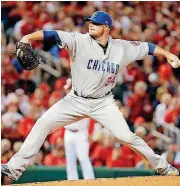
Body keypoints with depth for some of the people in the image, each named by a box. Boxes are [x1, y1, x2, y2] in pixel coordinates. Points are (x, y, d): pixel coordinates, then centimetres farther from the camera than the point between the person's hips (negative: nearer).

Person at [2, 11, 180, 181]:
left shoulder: (121, 47, -5)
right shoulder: (80, 41, -14)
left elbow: (146, 47, 6)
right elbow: (54, 35, -26)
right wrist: (29, 37, -41)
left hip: (103, 103, 0)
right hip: (76, 101, 0)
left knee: (126, 136, -10)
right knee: (43, 123, -11)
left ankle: (161, 165, 10)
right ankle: (15, 167, -6)